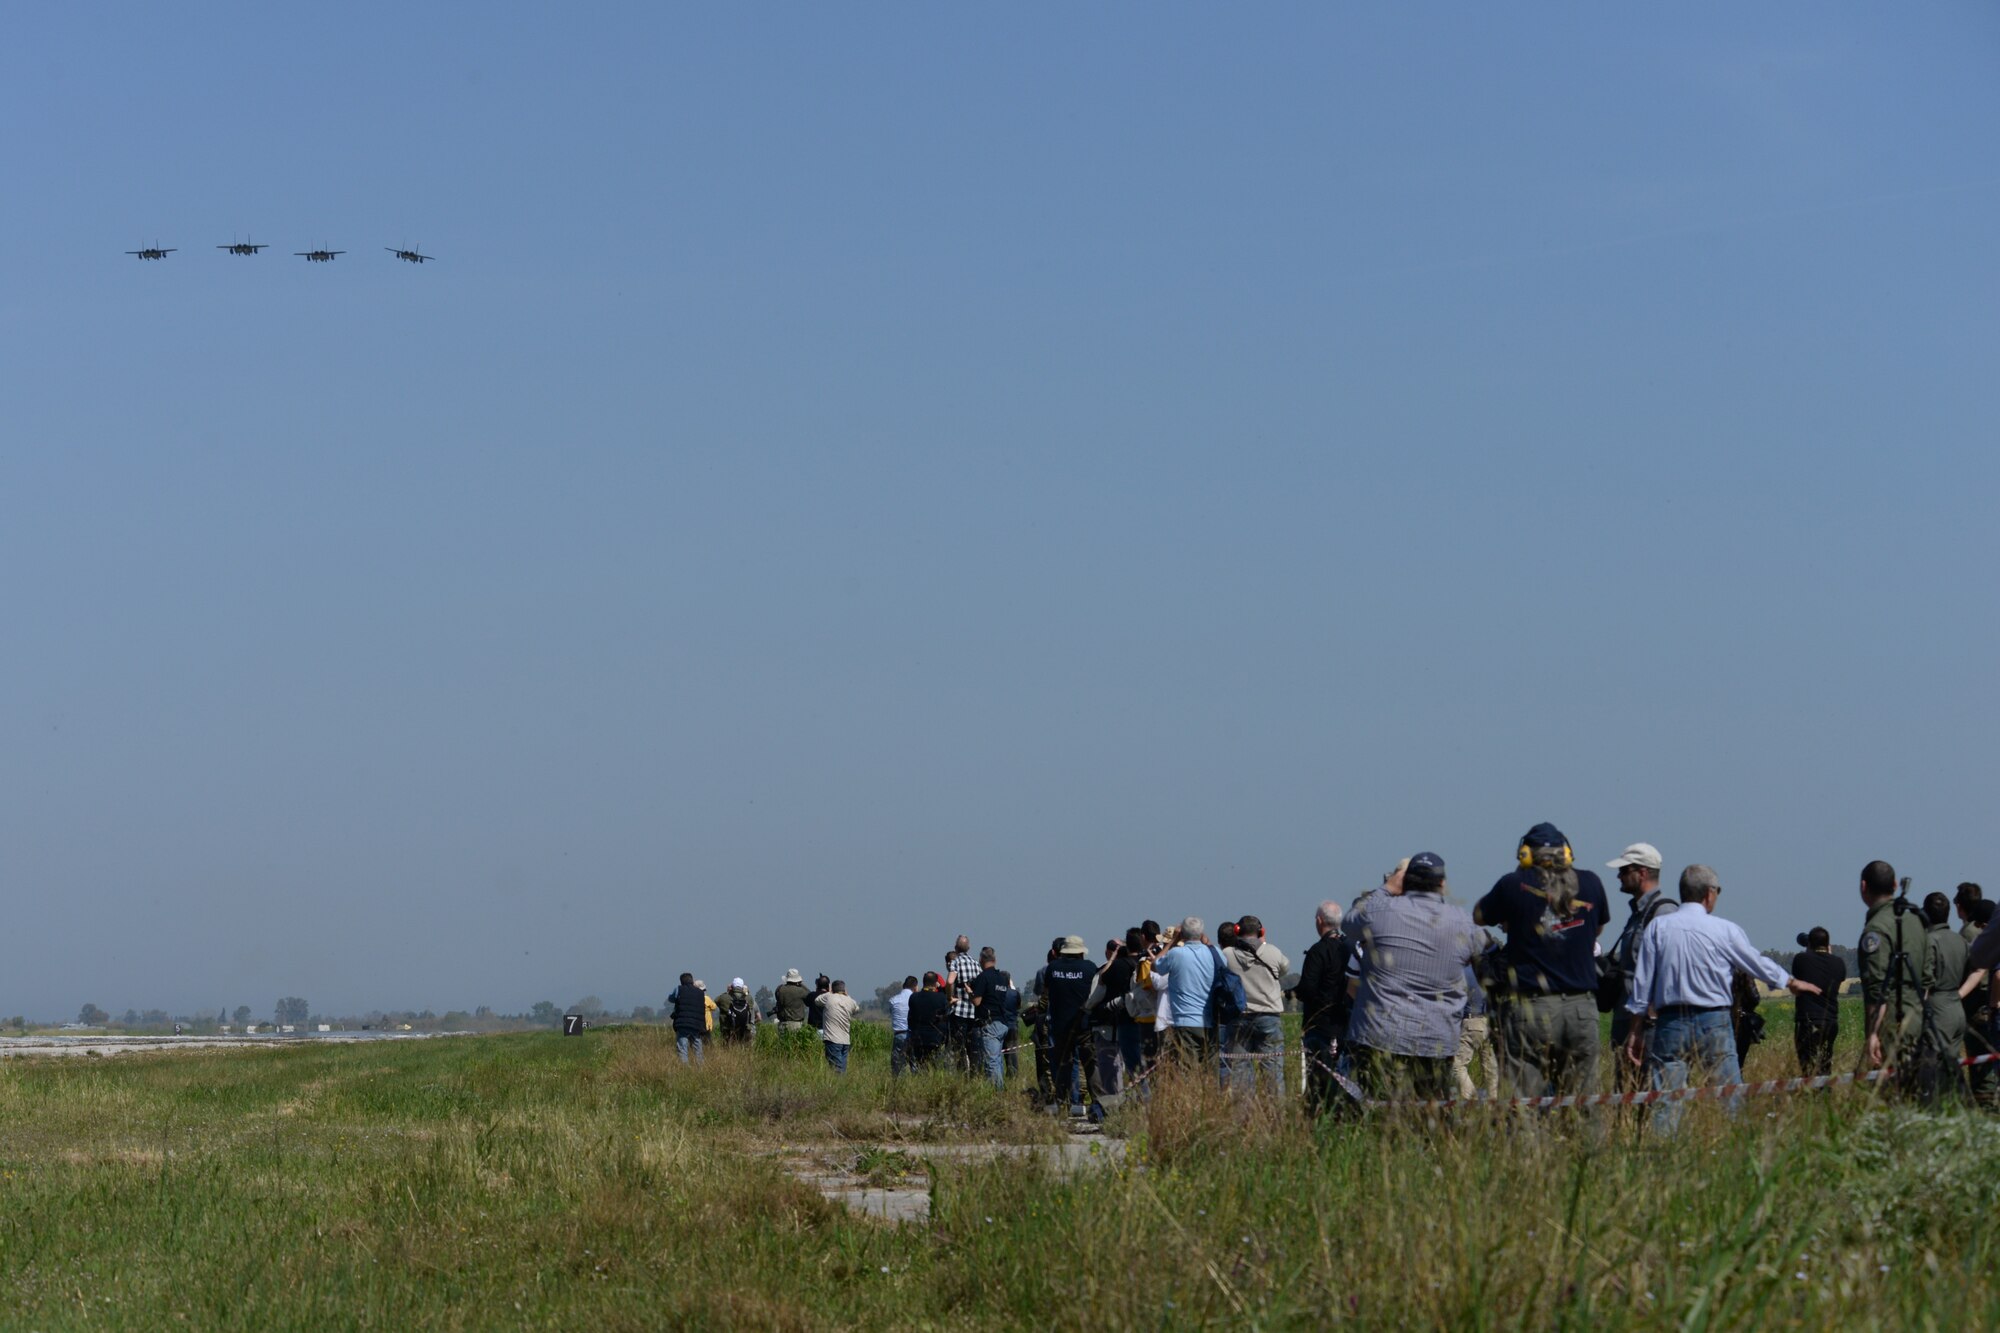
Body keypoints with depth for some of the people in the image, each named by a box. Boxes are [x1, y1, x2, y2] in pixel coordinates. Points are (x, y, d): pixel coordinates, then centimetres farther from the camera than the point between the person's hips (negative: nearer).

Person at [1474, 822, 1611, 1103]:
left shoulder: (1515, 885, -5)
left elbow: (1479, 916, 11)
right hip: (1581, 1007, 3)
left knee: (1524, 1100, -2)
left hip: (1531, 1006, -3)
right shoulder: (1590, 883, 4)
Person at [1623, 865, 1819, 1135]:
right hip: (1713, 1023, -1)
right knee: (1731, 1098, 4)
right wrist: (1793, 982, 33)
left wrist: (1636, 1031, 11)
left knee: (1664, 1104, -2)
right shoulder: (1725, 930, 0)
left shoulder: (1657, 928, 3)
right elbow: (1759, 964, 14)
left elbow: (1642, 985, 4)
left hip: (1669, 1024, 1)